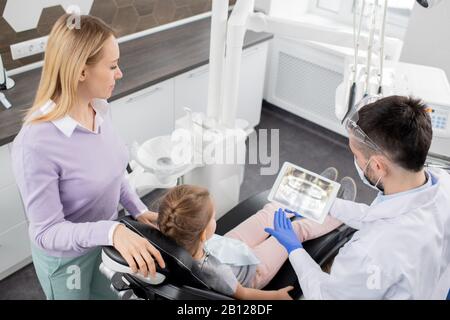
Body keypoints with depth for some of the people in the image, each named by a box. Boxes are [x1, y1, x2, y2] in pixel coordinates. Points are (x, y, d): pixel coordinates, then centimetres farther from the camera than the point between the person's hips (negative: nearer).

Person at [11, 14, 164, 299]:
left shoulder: (100, 109, -12)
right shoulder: (36, 144, -34)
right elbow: (47, 231, -28)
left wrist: (139, 210, -2)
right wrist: (111, 231, -42)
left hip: (104, 240, 6)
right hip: (66, 256, -6)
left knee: (109, 294, 29)